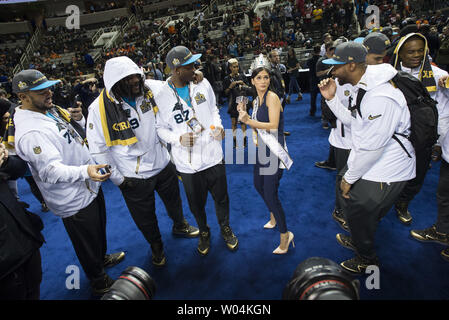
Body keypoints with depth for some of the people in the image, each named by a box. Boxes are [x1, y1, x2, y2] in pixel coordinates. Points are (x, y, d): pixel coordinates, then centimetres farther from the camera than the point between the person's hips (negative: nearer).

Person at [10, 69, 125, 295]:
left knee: (99, 228, 30)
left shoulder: (49, 110, 3)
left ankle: (102, 258, 56)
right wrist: (85, 172, -53)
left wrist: (78, 119, -5)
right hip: (75, 200, -9)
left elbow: (77, 136, 15)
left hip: (90, 187, 9)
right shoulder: (30, 132, -28)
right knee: (87, 244, 13)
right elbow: (51, 170, -36)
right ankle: (99, 283, 36)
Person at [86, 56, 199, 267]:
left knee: (174, 201, 28)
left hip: (163, 164, 4)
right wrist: (117, 179, -10)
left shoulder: (149, 89, -12)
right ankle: (156, 246, 49)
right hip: (133, 178, -3)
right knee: (145, 219, 18)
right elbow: (98, 149, -14)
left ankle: (180, 226, 60)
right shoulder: (100, 108, -21)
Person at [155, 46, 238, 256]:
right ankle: (203, 232, 48)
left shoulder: (202, 83, -3)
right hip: (187, 162, -2)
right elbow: (160, 128, -2)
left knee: (221, 197, 19)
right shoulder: (161, 96, -12)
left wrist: (218, 125, -7)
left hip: (213, 154, 2)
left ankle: (225, 228, 48)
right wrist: (178, 138, -20)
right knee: (196, 204, 18)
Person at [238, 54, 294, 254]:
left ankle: (285, 234, 10)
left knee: (270, 193, -8)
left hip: (274, 150, -9)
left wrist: (248, 120, -25)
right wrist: (245, 115, 5)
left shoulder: (272, 97, -13)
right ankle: (274, 216, 49)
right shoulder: (256, 100, 12)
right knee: (258, 184, 23)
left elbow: (273, 125, -23)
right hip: (263, 149, 9)